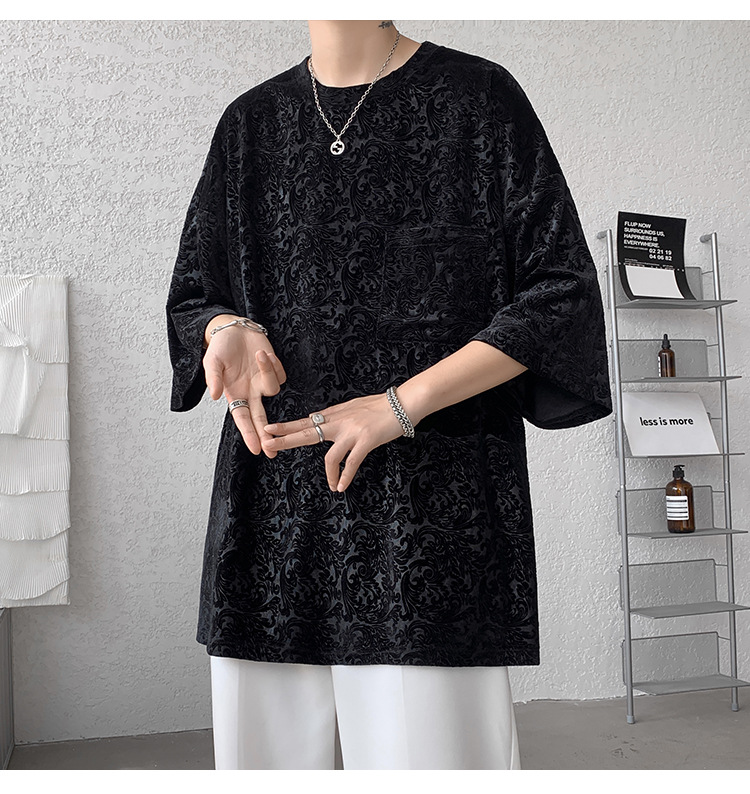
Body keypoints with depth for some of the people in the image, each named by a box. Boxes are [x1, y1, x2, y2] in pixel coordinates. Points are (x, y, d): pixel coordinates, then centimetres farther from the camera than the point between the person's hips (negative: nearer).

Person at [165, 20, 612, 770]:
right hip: (273, 498, 4)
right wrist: (228, 330, -5)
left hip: (432, 502, -3)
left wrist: (402, 405, -12)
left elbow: (563, 294, -2)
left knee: (428, 740, -4)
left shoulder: (478, 97, 4)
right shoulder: (250, 122, 16)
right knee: (265, 743, 7)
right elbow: (191, 293, 21)